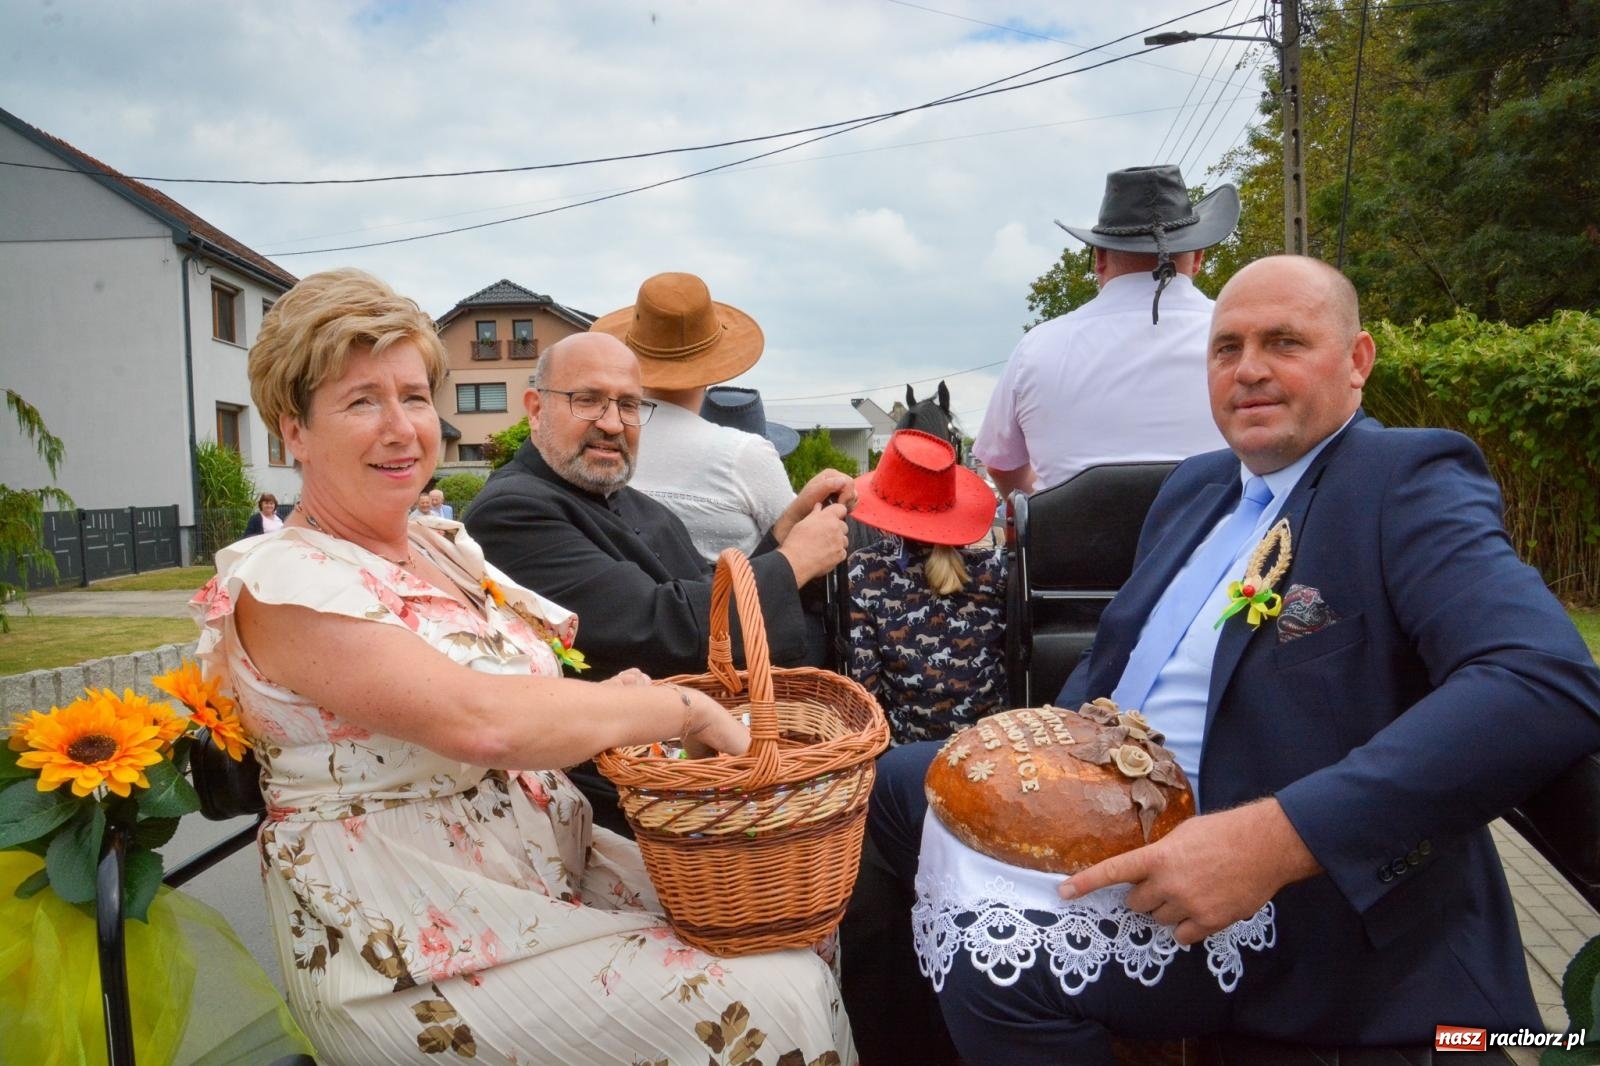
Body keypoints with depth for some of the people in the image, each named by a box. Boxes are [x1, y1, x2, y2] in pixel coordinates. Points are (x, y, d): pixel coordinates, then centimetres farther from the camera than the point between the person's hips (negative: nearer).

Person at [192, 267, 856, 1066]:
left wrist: (616, 702, -10)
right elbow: (481, 720, -31)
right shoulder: (283, 582, -18)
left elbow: (534, 701, 11)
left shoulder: (446, 548, 7)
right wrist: (684, 709, -21)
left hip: (554, 871, 8)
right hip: (420, 960, -7)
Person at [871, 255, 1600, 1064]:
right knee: (899, 777, 16)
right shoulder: (1193, 488, 12)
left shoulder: (1409, 484, -12)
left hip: (1297, 901, -8)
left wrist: (1275, 839, -35)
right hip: (1114, 828, 9)